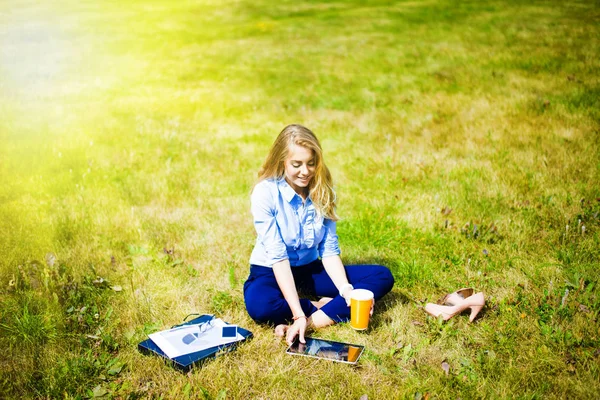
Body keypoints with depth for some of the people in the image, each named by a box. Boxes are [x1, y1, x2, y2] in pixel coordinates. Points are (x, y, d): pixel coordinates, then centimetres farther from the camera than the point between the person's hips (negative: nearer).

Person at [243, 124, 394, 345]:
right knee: (258, 305, -40)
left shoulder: (322, 191, -7)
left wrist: (347, 291, -26)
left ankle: (314, 320, -26)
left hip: (311, 270, 5)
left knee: (383, 277, -10)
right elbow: (278, 257, -27)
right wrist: (298, 313, -34)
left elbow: (330, 251, -8)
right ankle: (328, 307, -14)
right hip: (271, 272, -4)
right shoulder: (265, 193, -21)